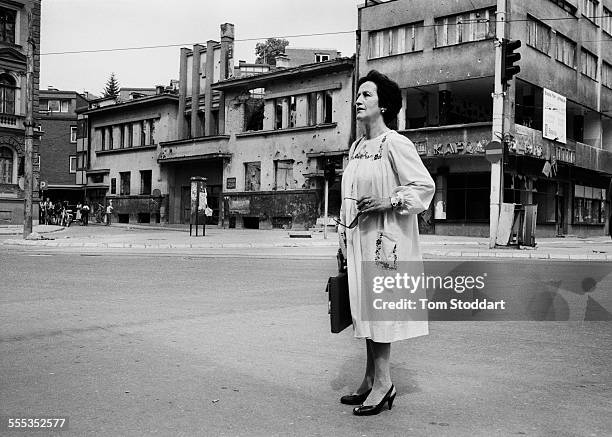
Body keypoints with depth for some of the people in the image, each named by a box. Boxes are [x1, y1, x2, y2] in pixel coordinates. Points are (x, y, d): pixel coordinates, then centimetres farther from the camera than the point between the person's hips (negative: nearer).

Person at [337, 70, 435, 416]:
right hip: (358, 238, 8)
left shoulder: (395, 144, -9)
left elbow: (425, 186, -12)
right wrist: (344, 237, 18)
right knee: (365, 306, 11)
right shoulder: (356, 147, 15)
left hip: (385, 237, -8)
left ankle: (383, 383, 6)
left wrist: (387, 202, -20)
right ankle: (372, 381, 21)